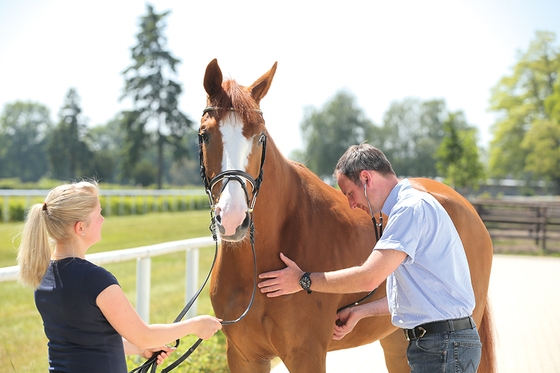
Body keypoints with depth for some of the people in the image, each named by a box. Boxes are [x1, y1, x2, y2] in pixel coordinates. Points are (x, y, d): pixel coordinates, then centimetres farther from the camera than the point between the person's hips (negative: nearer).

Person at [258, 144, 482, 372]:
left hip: (443, 348, -10)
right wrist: (359, 312, 14)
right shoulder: (411, 207, 17)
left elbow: (369, 278, -22)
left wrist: (303, 280, -13)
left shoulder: (412, 208, -17)